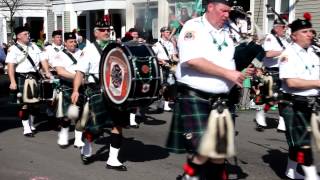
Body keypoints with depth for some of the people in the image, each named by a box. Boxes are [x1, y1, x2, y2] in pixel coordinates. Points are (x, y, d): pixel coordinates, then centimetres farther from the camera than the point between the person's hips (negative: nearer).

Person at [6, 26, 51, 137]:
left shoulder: (34, 47, 14)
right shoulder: (13, 49, -5)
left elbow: (42, 60, 14)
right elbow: (10, 66, -13)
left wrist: (47, 72, -2)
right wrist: (12, 82, -22)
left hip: (34, 77, 6)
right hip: (21, 78, -6)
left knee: (35, 103, 12)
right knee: (24, 104, -4)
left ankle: (31, 124, 28)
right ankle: (26, 128, 3)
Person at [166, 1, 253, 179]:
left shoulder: (226, 31, 12)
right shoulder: (193, 27, -8)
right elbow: (193, 61, -22)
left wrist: (241, 72, -3)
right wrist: (227, 73, -19)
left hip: (220, 100, 7)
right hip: (194, 98, -6)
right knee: (204, 151, -14)